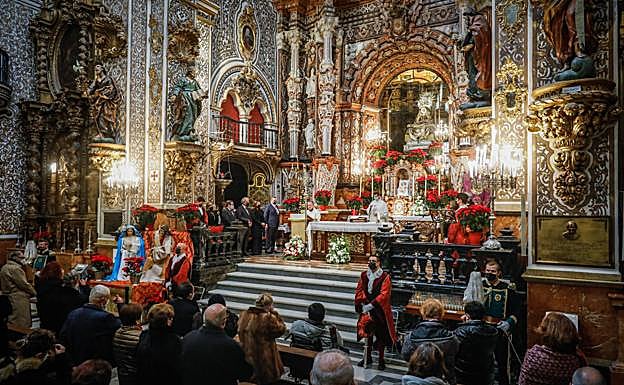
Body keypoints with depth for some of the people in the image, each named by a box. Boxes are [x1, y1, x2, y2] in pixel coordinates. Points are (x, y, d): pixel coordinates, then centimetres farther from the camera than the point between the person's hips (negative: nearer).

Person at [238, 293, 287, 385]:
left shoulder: (244, 315, -5)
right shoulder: (269, 318, -23)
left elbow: (240, 331, 9)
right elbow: (281, 329, -10)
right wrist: (274, 314, -7)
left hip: (246, 356, 6)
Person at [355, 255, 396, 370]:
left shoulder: (385, 277, -10)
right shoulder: (364, 275, 4)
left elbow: (384, 294, -18)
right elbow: (359, 290, 4)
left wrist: (371, 305, -23)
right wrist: (363, 303, -10)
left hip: (380, 310, -4)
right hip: (366, 308, 4)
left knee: (380, 335, 5)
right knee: (367, 333, 13)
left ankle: (381, 360, 19)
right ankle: (368, 357, 29)